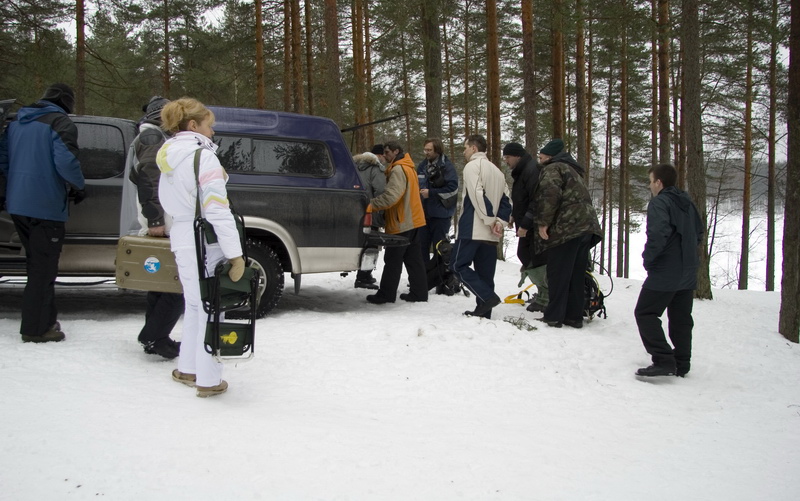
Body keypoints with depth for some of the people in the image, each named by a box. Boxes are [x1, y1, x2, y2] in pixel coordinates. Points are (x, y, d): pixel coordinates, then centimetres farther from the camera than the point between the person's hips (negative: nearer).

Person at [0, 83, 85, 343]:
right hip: (46, 206, -8)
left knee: (37, 263, 19)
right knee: (43, 268, 0)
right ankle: (36, 328, 2)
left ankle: (46, 318, 28)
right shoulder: (60, 122, -10)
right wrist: (79, 187, -6)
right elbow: (65, 161, -22)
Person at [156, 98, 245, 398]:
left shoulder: (170, 158, 12)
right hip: (205, 245, -9)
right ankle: (208, 380, 6)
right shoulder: (204, 157, -15)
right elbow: (217, 210, -20)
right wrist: (235, 254, -19)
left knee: (195, 305, 21)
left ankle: (188, 369, 31)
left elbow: (170, 203, 16)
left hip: (182, 241, 9)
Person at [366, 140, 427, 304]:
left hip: (401, 223, -10)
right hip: (413, 221, 10)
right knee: (413, 258, 11)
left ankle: (386, 294, 2)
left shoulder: (398, 169, -15)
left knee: (393, 260, -3)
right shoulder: (408, 167, 17)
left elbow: (391, 196, -28)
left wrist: (371, 205, -23)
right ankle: (419, 292, 14)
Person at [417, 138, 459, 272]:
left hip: (441, 213, -6)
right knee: (422, 246, 6)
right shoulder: (422, 166, 12)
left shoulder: (447, 166, -8)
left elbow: (452, 188, -17)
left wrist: (431, 193, -16)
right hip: (423, 212, 6)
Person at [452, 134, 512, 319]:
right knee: (485, 272, 9)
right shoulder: (497, 171, 18)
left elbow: (478, 195, -18)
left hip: (472, 229, -8)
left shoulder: (473, 166, -6)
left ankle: (487, 297, -13)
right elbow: (506, 200, 10)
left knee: (459, 264, -1)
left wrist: (490, 220, -13)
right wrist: (500, 221, 0)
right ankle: (483, 311, 10)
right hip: (491, 234, 8)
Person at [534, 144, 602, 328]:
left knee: (558, 274, -3)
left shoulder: (552, 169, 0)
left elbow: (549, 193, -19)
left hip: (567, 226, -9)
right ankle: (574, 316, 15)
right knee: (576, 275, 12)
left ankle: (554, 316, -1)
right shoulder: (571, 170, 30)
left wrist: (543, 222, -16)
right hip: (587, 225, 9)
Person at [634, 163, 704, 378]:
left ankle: (664, 362, -12)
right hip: (688, 273, 9)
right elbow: (699, 232, 22)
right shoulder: (687, 203, 14)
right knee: (681, 319, 14)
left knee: (645, 313, -3)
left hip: (665, 273, -9)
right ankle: (681, 364, 18)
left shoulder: (659, 202, -13)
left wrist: (648, 257, -15)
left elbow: (658, 233, -27)